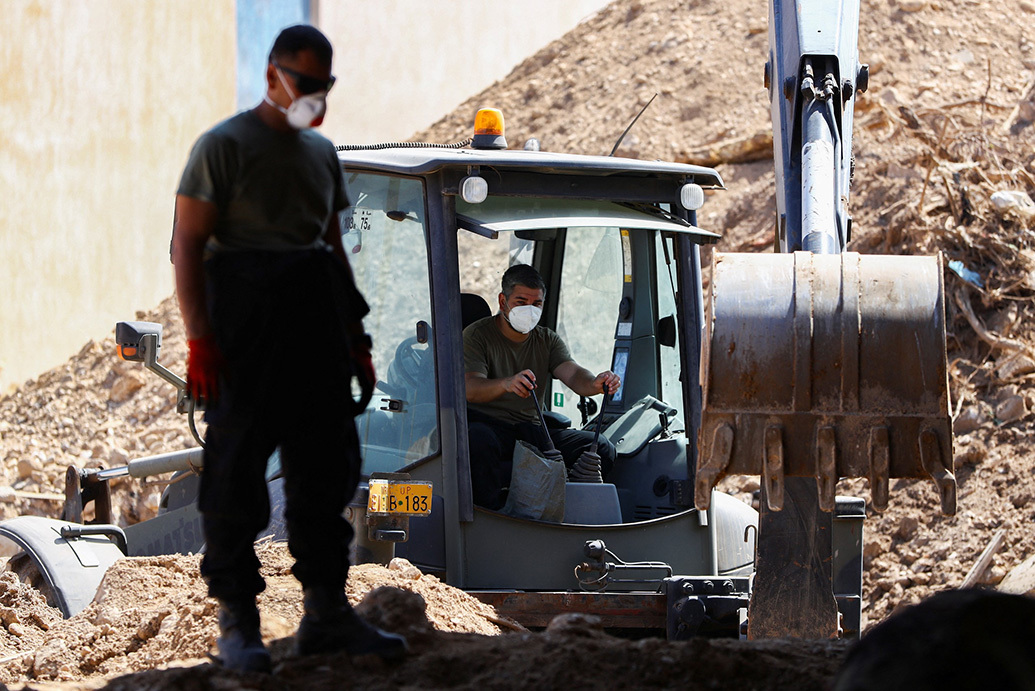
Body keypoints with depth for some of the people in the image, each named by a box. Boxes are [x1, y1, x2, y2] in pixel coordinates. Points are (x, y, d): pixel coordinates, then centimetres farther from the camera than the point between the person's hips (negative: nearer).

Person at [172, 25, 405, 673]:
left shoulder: (321, 151, 16)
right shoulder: (224, 146, -5)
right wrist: (198, 339, -17)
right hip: (244, 327, -7)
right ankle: (237, 620, 1)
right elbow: (188, 245, -9)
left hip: (315, 328, 7)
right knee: (236, 473, -4)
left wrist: (355, 331, 19)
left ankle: (327, 614, 15)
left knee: (328, 467, 7)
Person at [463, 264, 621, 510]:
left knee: (603, 450, -16)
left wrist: (595, 384, -31)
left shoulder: (547, 340, 14)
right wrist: (506, 384, -42)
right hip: (487, 424, -5)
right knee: (478, 440, -43)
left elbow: (573, 374, -5)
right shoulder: (477, 335, -2)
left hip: (530, 430, 5)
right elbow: (471, 389, -19)